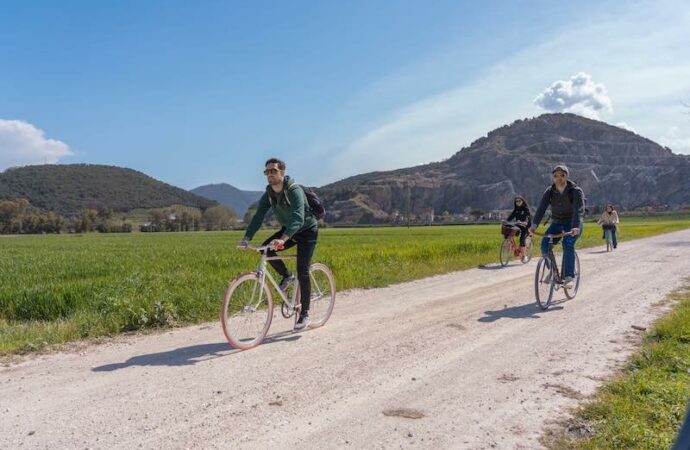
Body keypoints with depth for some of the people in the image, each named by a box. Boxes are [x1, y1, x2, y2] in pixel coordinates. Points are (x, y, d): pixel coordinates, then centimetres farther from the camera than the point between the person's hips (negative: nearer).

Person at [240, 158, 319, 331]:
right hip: (287, 230, 6)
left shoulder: (294, 190, -28)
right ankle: (287, 276, 6)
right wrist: (246, 238, -30)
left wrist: (282, 239, -57)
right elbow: (258, 217, -14)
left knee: (302, 272, -12)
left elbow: (298, 218, -42)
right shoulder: (268, 195, -7)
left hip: (307, 231, -6)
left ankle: (304, 313, 0)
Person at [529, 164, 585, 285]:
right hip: (556, 223, 4)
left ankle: (569, 275, -22)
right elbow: (541, 208, -18)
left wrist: (576, 227, -48)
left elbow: (579, 210, -31)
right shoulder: (549, 192, -6)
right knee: (545, 243, -18)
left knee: (567, 244, -30)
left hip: (573, 225, -4)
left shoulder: (576, 191, -16)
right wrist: (534, 224, -35)